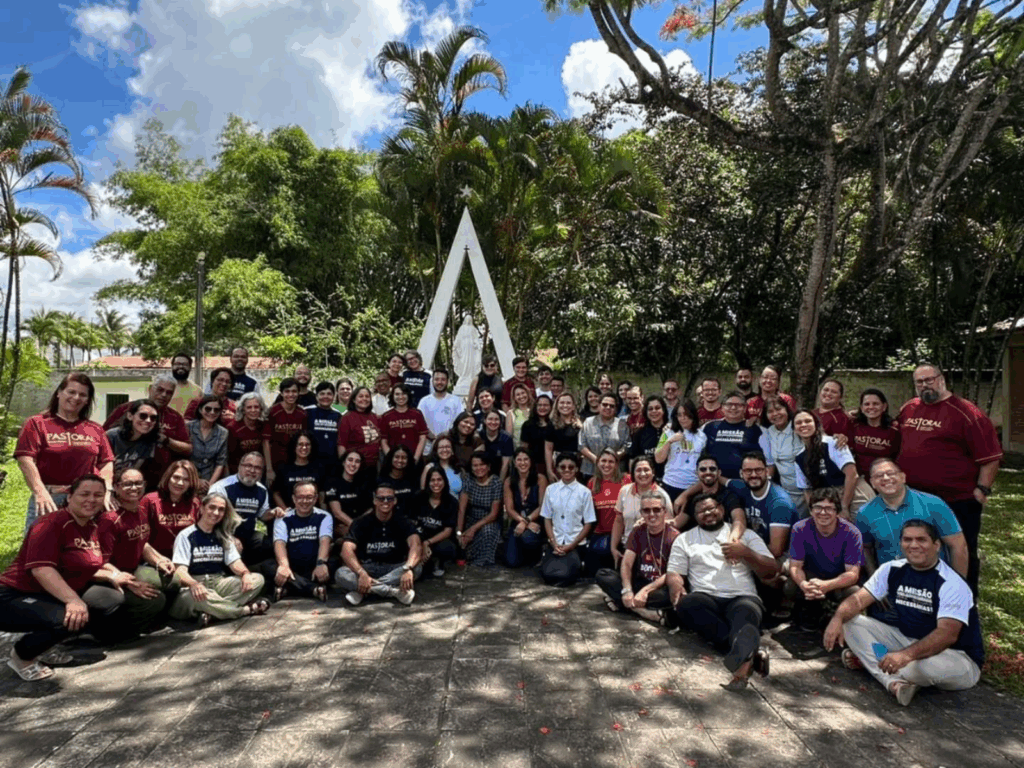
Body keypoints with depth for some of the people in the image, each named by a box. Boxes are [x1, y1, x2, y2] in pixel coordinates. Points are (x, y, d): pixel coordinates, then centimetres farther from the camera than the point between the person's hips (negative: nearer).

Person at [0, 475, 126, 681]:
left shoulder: (92, 528, 6)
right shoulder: (52, 523, -21)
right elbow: (41, 569, -31)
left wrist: (112, 576, -2)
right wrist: (73, 600, -39)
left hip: (58, 596, 9)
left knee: (113, 597, 0)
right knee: (69, 618, -34)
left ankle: (49, 643, 8)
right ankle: (22, 655, -2)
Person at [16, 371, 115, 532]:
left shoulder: (95, 430, 15)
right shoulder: (36, 424, 6)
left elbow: (106, 463, 11)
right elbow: (26, 460, -5)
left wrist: (106, 491, -6)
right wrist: (40, 493, -18)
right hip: (48, 499, -2)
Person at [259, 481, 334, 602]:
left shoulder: (324, 517, 2)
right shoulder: (283, 518, 3)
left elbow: (325, 540, -15)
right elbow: (280, 542, -15)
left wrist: (321, 563, -37)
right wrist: (284, 565, -37)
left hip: (313, 569, -1)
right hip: (291, 568, 1)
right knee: (266, 565, -29)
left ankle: (287, 588, -34)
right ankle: (314, 589, -39)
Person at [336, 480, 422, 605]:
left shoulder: (402, 523, -3)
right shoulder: (362, 523, -3)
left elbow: (416, 545, -21)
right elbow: (347, 550, -17)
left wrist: (408, 568, -42)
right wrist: (361, 574, -35)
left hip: (394, 569, 0)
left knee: (417, 567, -29)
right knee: (341, 574, -29)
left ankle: (362, 591, -27)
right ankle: (395, 591, -31)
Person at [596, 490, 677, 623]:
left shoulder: (674, 537, -12)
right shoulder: (638, 532, 2)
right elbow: (626, 564, -5)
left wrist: (645, 591, -28)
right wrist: (627, 591, -24)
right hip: (639, 582, 5)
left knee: (671, 593, -39)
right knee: (602, 574, -14)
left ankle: (619, 601, -28)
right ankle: (645, 610, -27)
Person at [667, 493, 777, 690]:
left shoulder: (746, 535, 21)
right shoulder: (685, 539, 22)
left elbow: (771, 571, 15)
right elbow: (674, 572, 13)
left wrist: (746, 553, -3)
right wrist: (675, 584, -12)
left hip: (742, 598, -1)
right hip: (706, 599, 1)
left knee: (746, 611, -37)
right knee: (686, 605, -34)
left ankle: (743, 663, -63)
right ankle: (750, 651, -41)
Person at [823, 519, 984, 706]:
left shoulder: (951, 584, -20)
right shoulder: (892, 570, -2)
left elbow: (947, 634, -32)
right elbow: (859, 599, -7)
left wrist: (906, 655, -46)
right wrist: (838, 618, -29)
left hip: (957, 656, -6)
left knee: (929, 664, -40)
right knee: (851, 622, -9)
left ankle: (867, 661, -11)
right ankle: (896, 682, -24)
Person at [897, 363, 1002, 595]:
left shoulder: (966, 412, -12)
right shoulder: (907, 409, 6)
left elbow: (990, 455, -12)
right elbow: (900, 444, 22)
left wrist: (982, 489, -15)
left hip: (958, 501, -6)